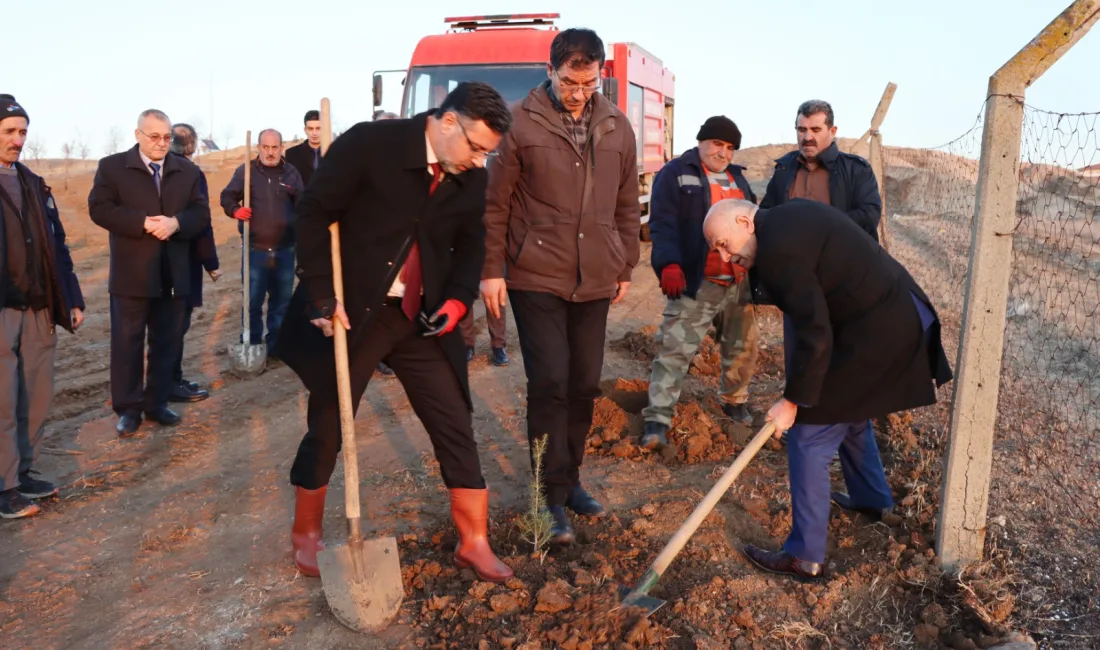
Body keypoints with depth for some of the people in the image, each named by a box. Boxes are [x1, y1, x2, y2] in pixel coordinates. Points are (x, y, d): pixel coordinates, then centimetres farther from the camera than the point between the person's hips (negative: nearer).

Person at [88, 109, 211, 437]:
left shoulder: (188, 170, 8)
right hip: (131, 273, -3)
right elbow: (100, 208, -8)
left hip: (173, 274, 3)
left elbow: (202, 213, 3)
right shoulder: (112, 167, 1)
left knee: (167, 342, 10)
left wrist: (176, 223, -18)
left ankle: (156, 403, 23)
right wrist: (143, 223, -19)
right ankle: (128, 408, 13)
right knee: (127, 342, 3)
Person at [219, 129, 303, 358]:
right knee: (252, 301, 3)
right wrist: (235, 210, -20)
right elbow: (227, 196, 2)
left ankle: (276, 344, 24)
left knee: (282, 301, 11)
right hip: (254, 249, -2)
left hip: (285, 250, 2)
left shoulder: (291, 172, 6)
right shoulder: (245, 170, -1)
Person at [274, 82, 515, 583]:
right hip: (350, 311, -4)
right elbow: (313, 213, -13)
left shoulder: (471, 178, -1)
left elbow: (471, 244, 11)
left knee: (456, 426, 3)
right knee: (327, 428, 8)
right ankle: (305, 535, 30)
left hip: (421, 318, 4)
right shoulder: (369, 143, -16)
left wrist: (457, 299, -7)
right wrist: (321, 296, -17)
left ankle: (473, 542, 17)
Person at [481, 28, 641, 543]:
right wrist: (491, 270, -6)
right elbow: (494, 204, -4)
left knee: (585, 384, 10)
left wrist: (625, 268, 14)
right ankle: (551, 494, 7)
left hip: (594, 281, 5)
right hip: (535, 277, -4)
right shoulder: (521, 123, -6)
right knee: (549, 383, -6)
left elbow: (627, 206, 13)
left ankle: (569, 479, 28)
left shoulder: (617, 127, 6)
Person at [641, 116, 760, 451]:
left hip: (740, 281, 6)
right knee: (675, 348, -9)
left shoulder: (737, 177, 18)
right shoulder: (675, 173, -3)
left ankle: (734, 400, 37)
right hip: (697, 281, -6)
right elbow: (663, 223, -13)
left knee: (743, 345, 16)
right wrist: (669, 264, -26)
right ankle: (658, 419, -5)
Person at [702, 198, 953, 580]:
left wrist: (792, 400, -16)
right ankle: (873, 498, 49)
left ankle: (804, 556, 3)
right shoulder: (789, 216, 9)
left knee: (810, 439, -4)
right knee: (849, 414, 29)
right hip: (899, 314, 10)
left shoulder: (777, 249, -22)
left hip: (872, 335, -10)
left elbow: (815, 333, -24)